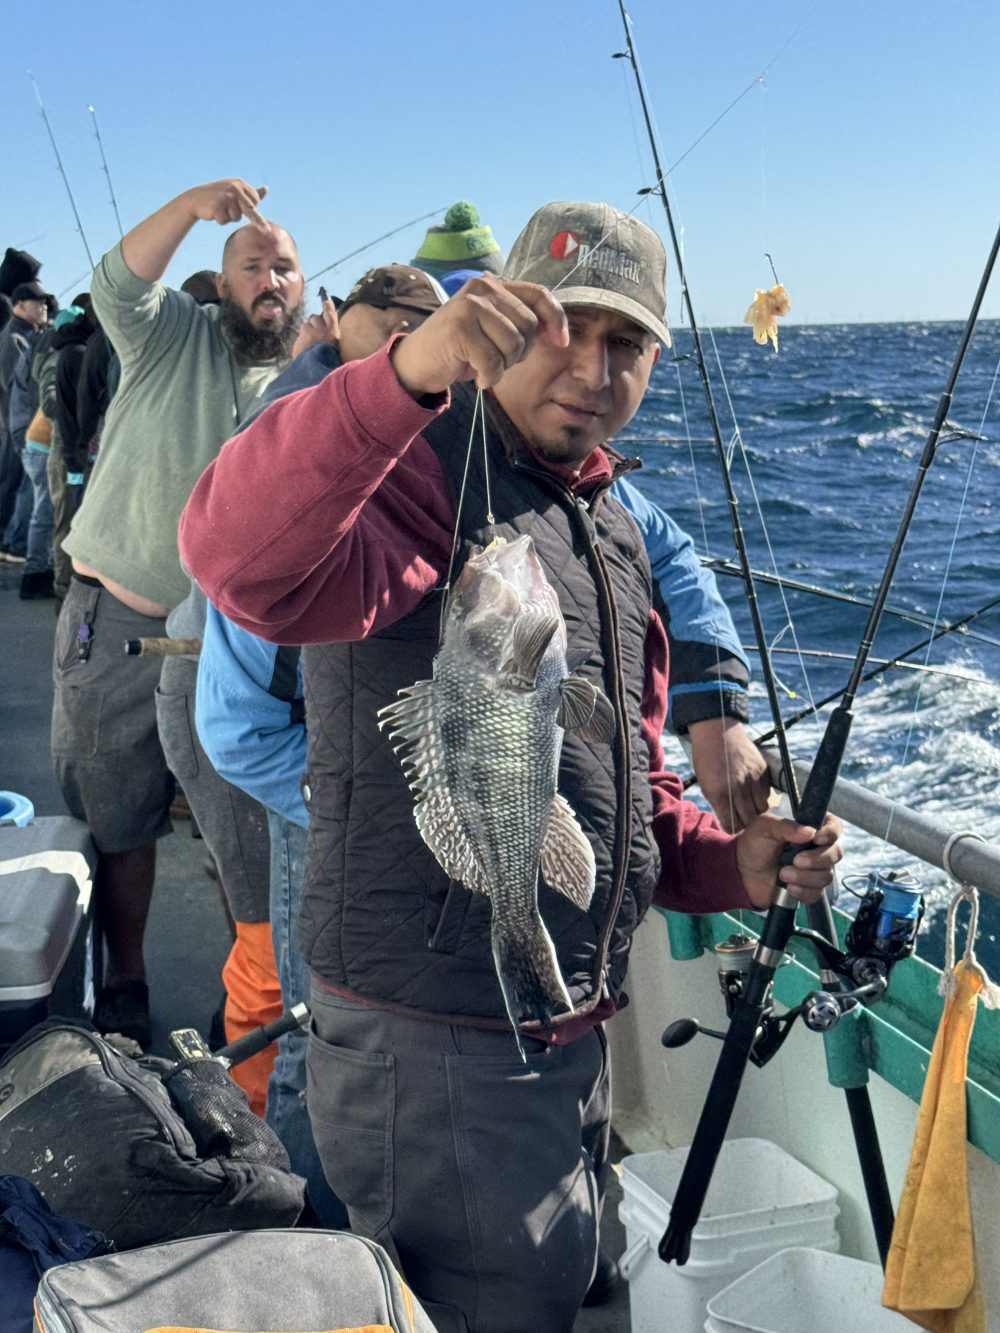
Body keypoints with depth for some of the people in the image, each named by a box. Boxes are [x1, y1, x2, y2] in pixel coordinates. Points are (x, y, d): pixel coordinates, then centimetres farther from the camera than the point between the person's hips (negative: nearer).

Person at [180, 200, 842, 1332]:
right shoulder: (423, 470, -14)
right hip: (433, 1051, -9)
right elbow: (239, 559, -38)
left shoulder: (610, 529, 14)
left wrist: (725, 862, 3)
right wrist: (411, 371, -49)